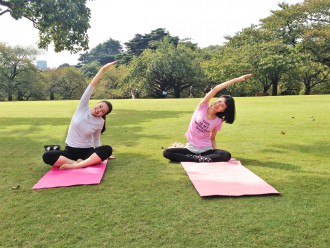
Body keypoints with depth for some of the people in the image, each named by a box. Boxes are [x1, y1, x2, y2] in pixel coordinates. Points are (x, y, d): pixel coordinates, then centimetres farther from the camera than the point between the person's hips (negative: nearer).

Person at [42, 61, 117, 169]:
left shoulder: (100, 122, -3)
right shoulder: (83, 108, -7)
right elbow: (92, 86, -14)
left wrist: (102, 155, 8)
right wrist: (103, 69, -20)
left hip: (87, 151, 0)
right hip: (70, 151, 0)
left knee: (108, 149, -32)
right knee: (47, 156, -28)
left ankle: (76, 165, -39)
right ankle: (77, 162, -29)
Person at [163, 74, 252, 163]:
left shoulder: (218, 121, -2)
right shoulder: (203, 106, -7)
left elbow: (212, 138, 9)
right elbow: (215, 89, -19)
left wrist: (216, 152, -7)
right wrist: (236, 80, -20)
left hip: (206, 150, 1)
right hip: (191, 148, -1)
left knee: (226, 155, -27)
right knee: (167, 152, -24)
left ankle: (196, 158, -27)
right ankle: (199, 158, -23)